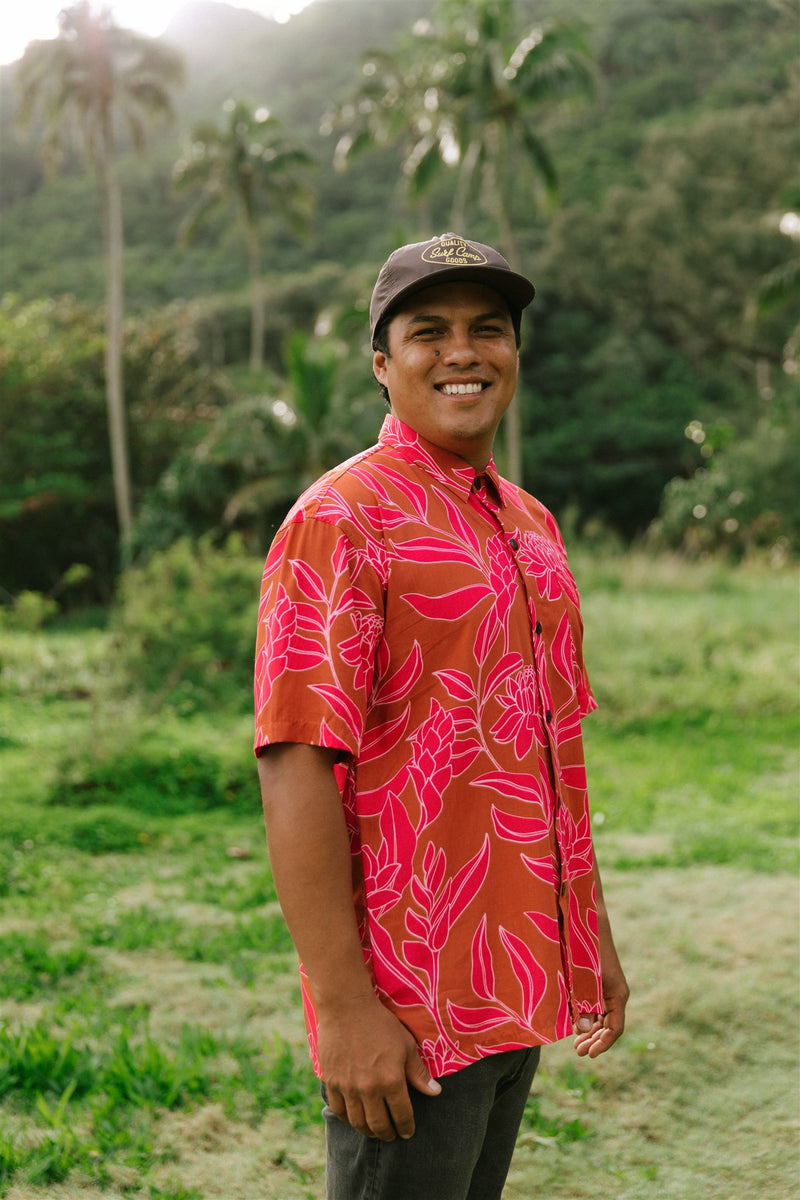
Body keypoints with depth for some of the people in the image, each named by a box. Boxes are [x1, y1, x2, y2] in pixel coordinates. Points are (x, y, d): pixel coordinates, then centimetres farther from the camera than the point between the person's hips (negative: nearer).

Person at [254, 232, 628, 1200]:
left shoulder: (530, 525, 13)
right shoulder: (339, 520, -12)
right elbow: (294, 769, -18)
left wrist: (592, 933, 16)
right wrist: (344, 1005, -21)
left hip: (519, 990, 8)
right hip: (409, 1009, -7)